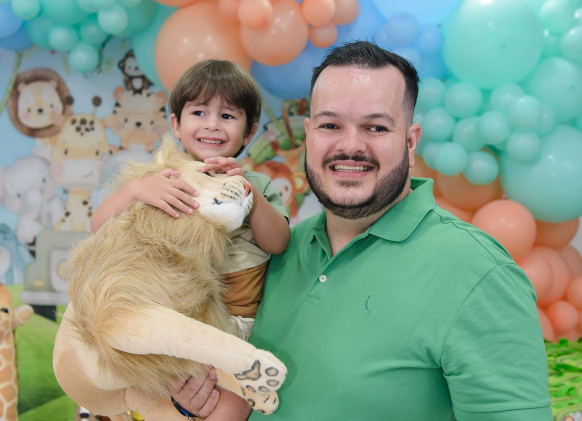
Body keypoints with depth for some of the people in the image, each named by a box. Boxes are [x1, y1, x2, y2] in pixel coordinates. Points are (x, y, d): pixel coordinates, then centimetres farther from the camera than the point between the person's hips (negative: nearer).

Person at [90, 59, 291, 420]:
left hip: (236, 320, 1)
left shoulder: (257, 185, 9)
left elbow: (278, 244, -4)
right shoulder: (162, 181, 4)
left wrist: (248, 192, -18)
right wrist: (136, 189, -25)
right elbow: (100, 227, -6)